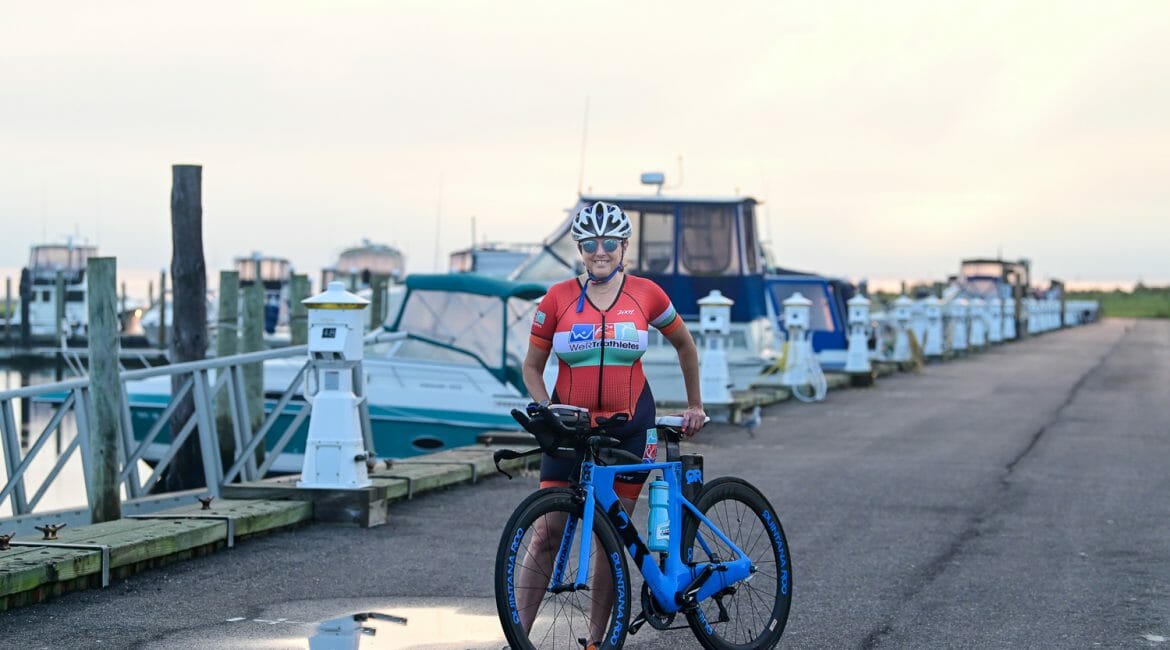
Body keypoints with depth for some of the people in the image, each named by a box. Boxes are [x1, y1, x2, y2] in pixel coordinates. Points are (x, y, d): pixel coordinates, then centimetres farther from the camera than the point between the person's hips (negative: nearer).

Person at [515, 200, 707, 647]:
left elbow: (684, 345, 15)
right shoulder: (558, 298, -2)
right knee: (546, 534, -5)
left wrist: (695, 405, 18)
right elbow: (532, 366, 6)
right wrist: (545, 409, -10)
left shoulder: (645, 294, -1)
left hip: (628, 427, 0)